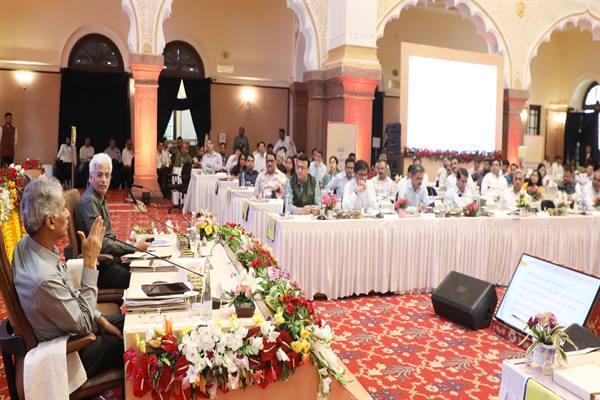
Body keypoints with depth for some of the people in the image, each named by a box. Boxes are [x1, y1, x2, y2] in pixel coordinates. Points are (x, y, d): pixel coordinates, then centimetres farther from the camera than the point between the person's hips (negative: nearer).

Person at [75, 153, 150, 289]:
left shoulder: (100, 198, 15)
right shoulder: (89, 201, -16)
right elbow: (102, 244, -20)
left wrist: (132, 244, 7)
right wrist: (134, 247, -15)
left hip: (109, 259, 9)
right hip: (101, 267, -9)